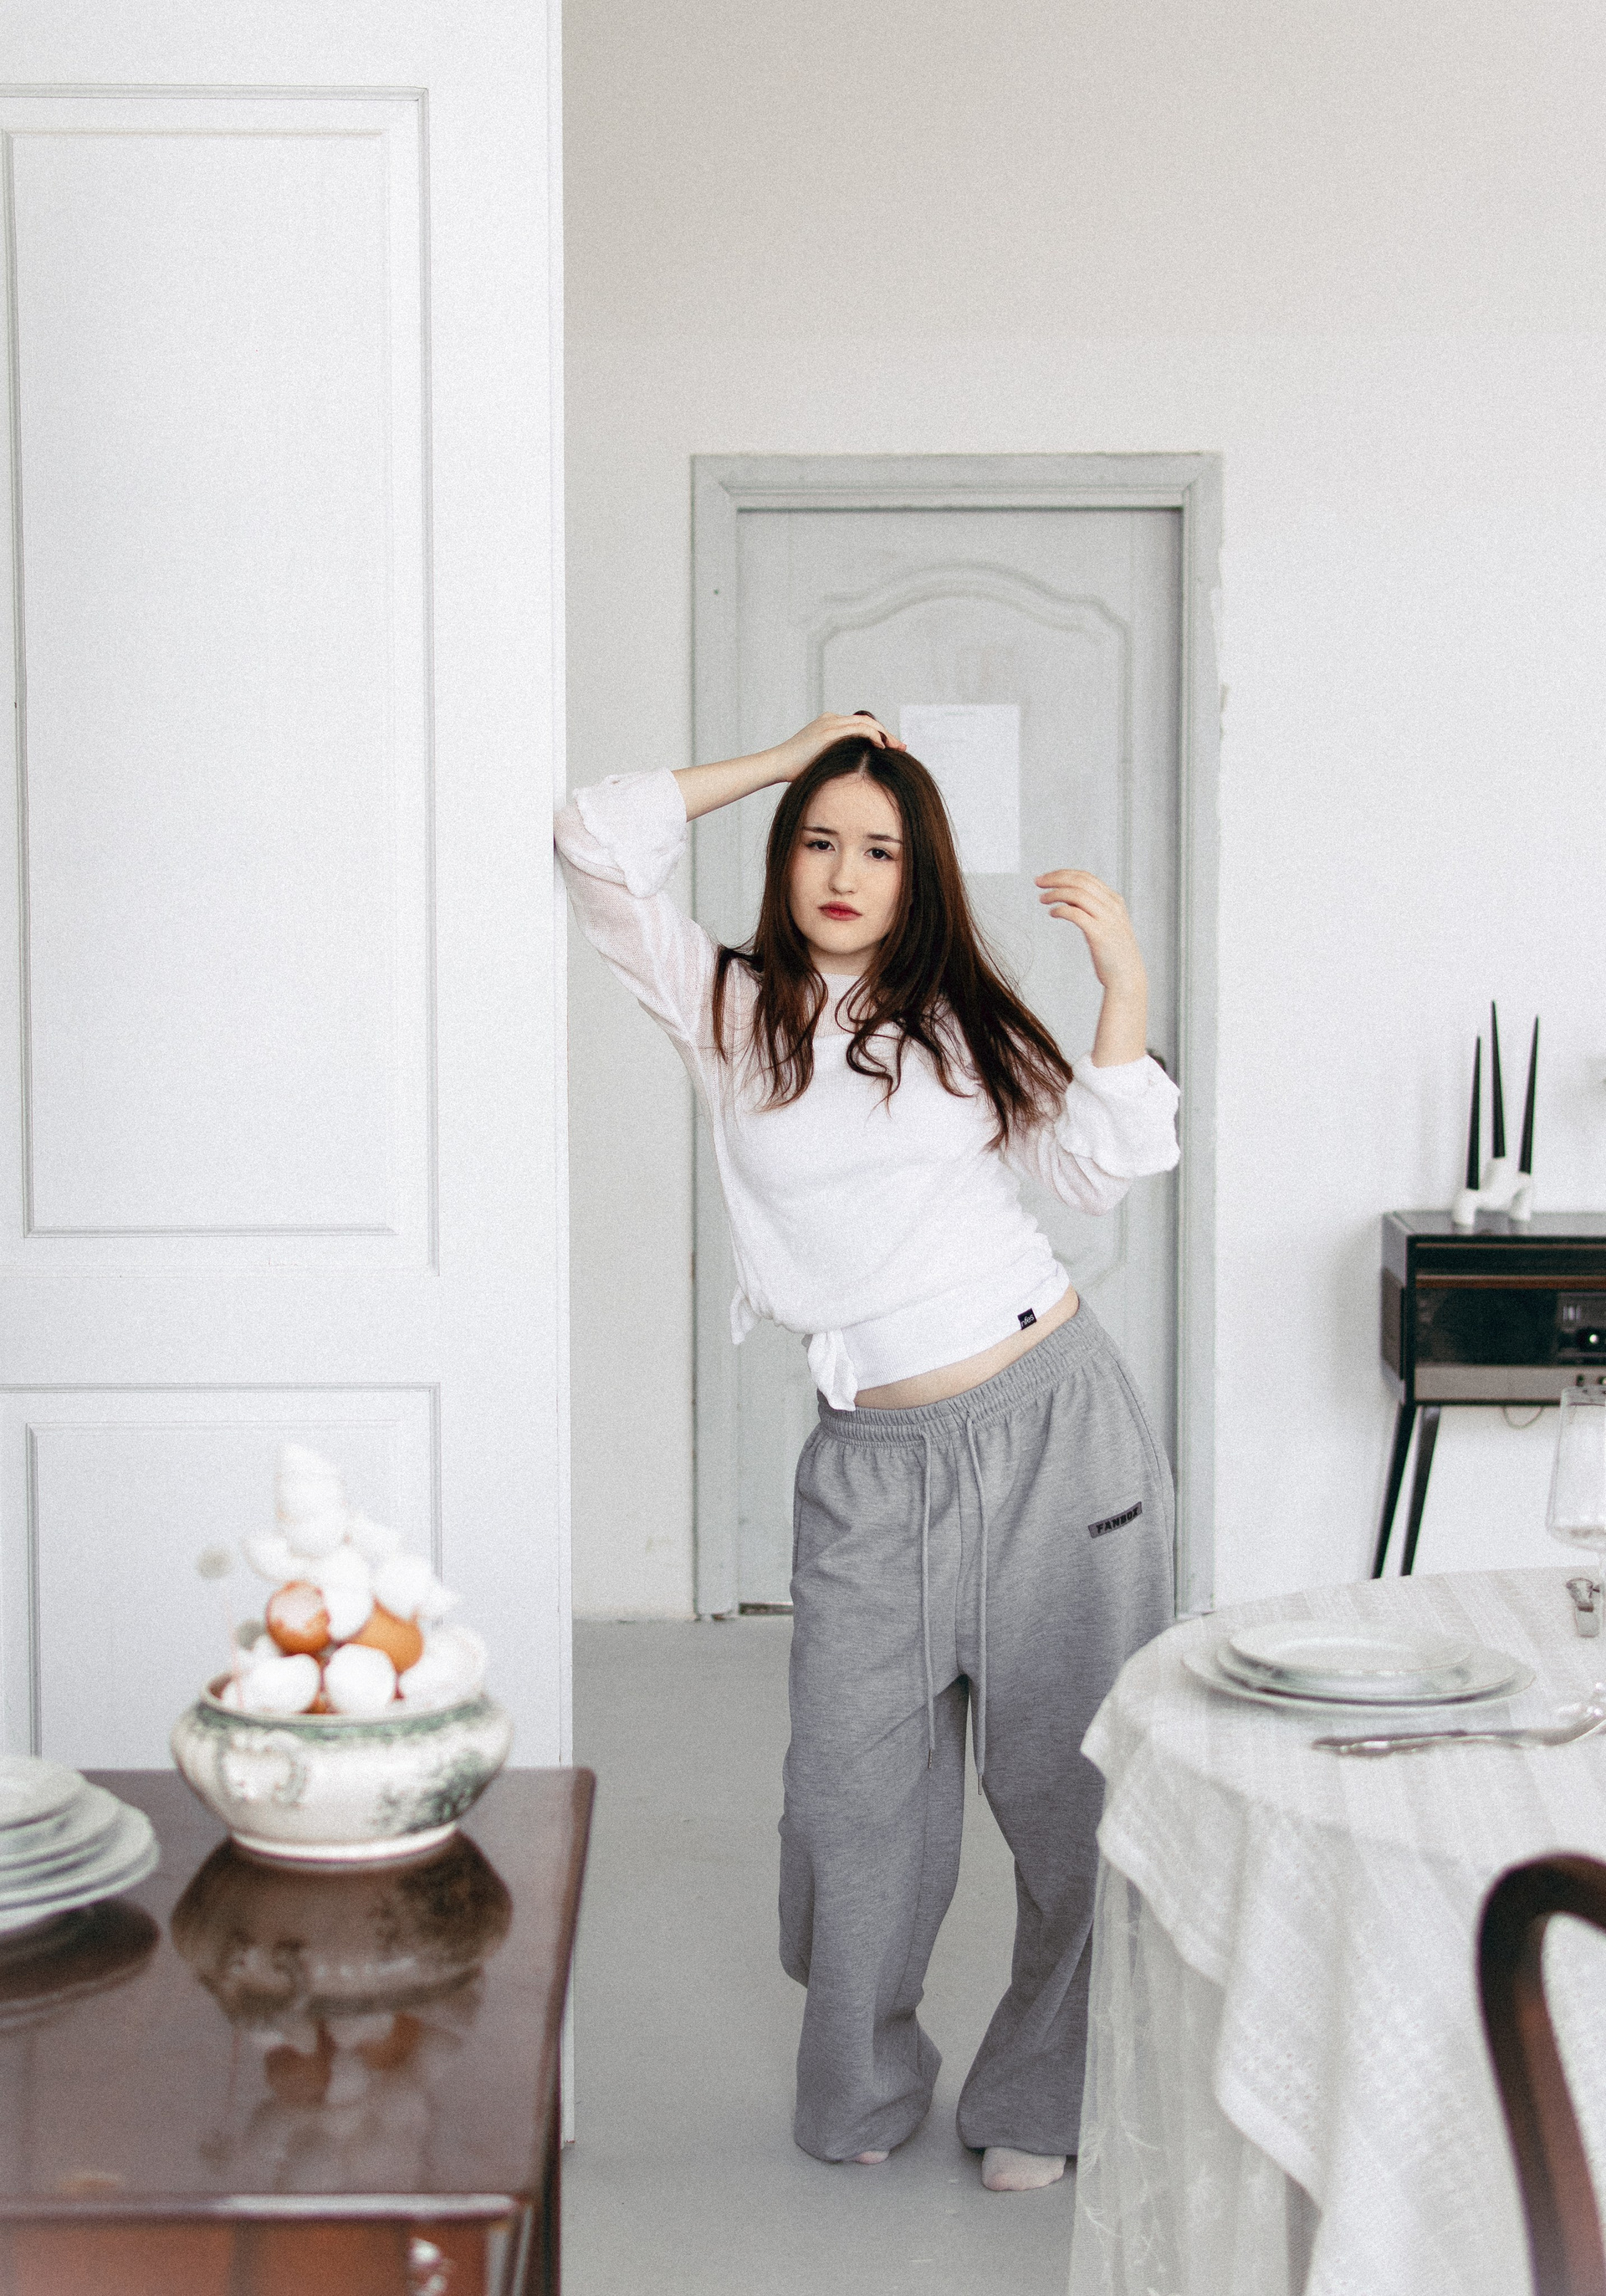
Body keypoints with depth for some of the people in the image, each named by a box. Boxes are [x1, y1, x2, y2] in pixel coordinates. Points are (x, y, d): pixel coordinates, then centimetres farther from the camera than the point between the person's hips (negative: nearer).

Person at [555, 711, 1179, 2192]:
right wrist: (785, 758, 6)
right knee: (857, 1787, 1)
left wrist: (1126, 981, -2)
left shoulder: (961, 1016, 11)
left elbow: (1100, 1168, 5)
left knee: (1074, 1778, 4)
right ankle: (862, 2096, 22)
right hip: (875, 1460, -1)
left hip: (1056, 1419, 1)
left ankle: (1046, 2097, 20)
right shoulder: (728, 1011, 8)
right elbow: (599, 844, -1)